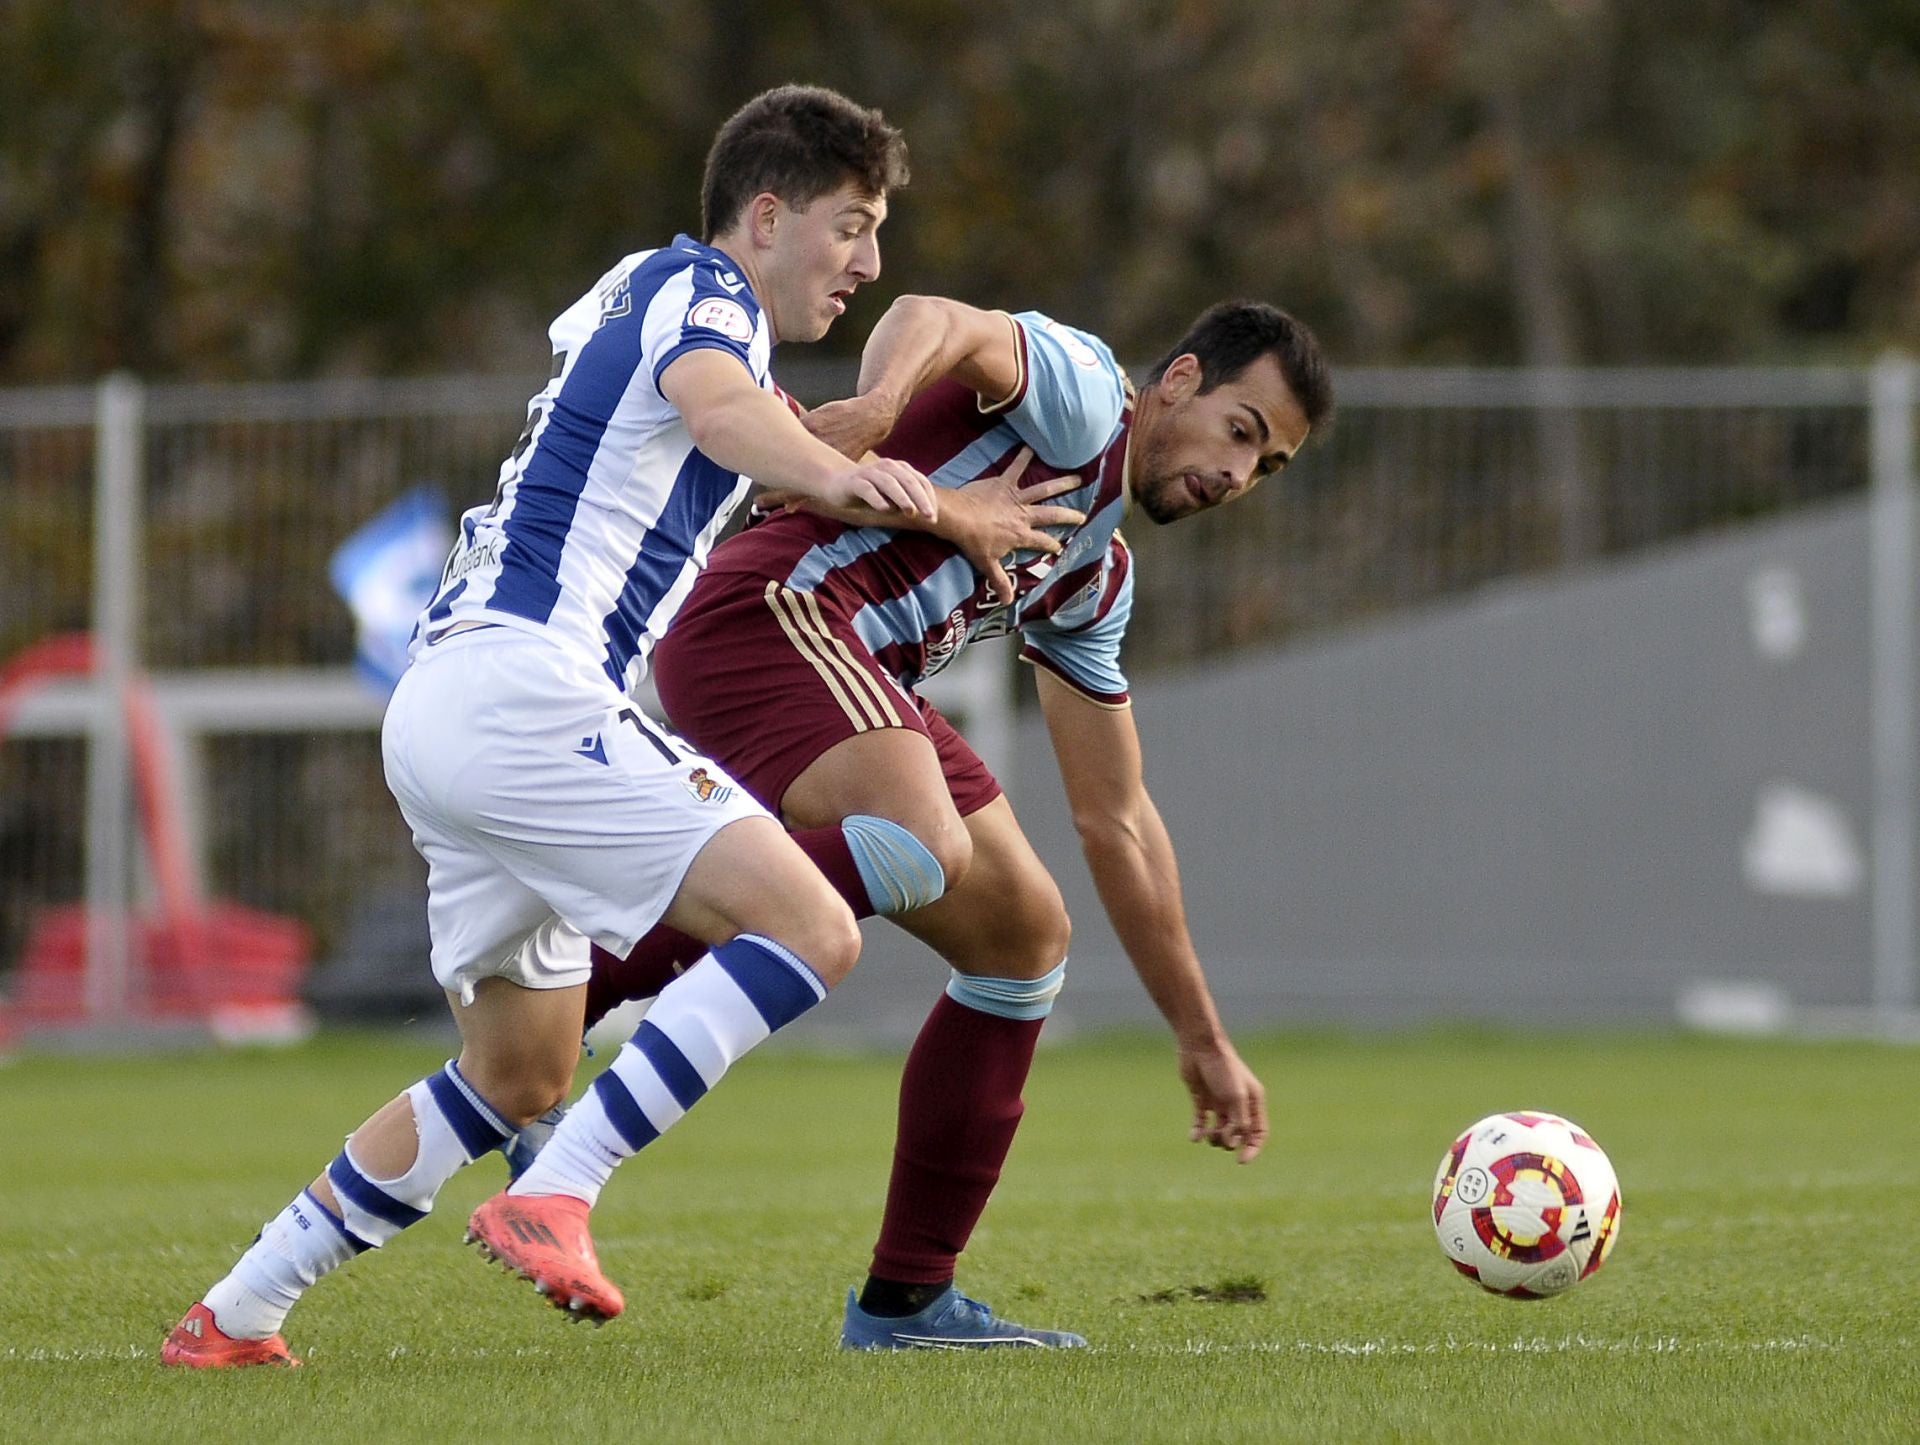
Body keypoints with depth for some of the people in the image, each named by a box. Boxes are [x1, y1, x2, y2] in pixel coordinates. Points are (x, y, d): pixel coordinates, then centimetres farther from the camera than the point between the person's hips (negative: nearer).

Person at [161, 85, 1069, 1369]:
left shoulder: (657, 290, 26)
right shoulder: (698, 291, -5)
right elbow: (714, 402, -31)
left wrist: (951, 516, 53)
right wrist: (834, 475, -50)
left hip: (443, 710, 10)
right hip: (523, 689, -10)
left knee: (521, 1076, 19)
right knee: (810, 931, -17)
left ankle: (235, 1313, 20)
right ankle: (552, 1202, -24)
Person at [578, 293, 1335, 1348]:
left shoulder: (1096, 581, 27)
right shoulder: (1081, 395, 3)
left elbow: (1116, 823, 31)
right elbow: (936, 320, -19)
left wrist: (1201, 1039, 30)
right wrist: (877, 404, -43)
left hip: (853, 684, 10)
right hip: (764, 613, -10)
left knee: (1026, 936, 13)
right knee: (927, 851, -34)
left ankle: (906, 1299, 14)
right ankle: (564, 992, -27)